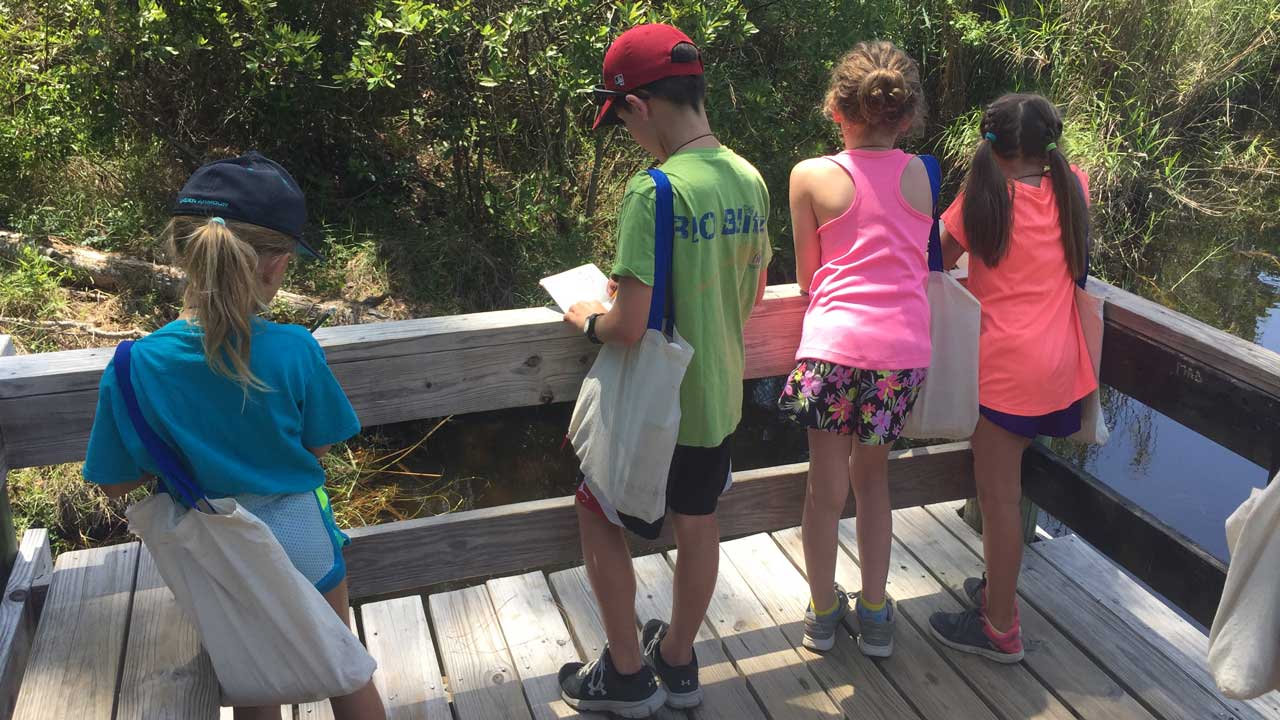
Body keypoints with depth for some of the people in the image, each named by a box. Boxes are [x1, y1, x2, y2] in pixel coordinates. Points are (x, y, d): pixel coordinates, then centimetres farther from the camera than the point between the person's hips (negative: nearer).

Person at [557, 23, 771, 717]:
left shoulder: (654, 190, -24)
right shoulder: (749, 178, -1)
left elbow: (629, 325, -26)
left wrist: (587, 318, -6)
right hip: (720, 394, 7)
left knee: (598, 518, 14)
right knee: (698, 525, 20)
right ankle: (678, 661, 39)